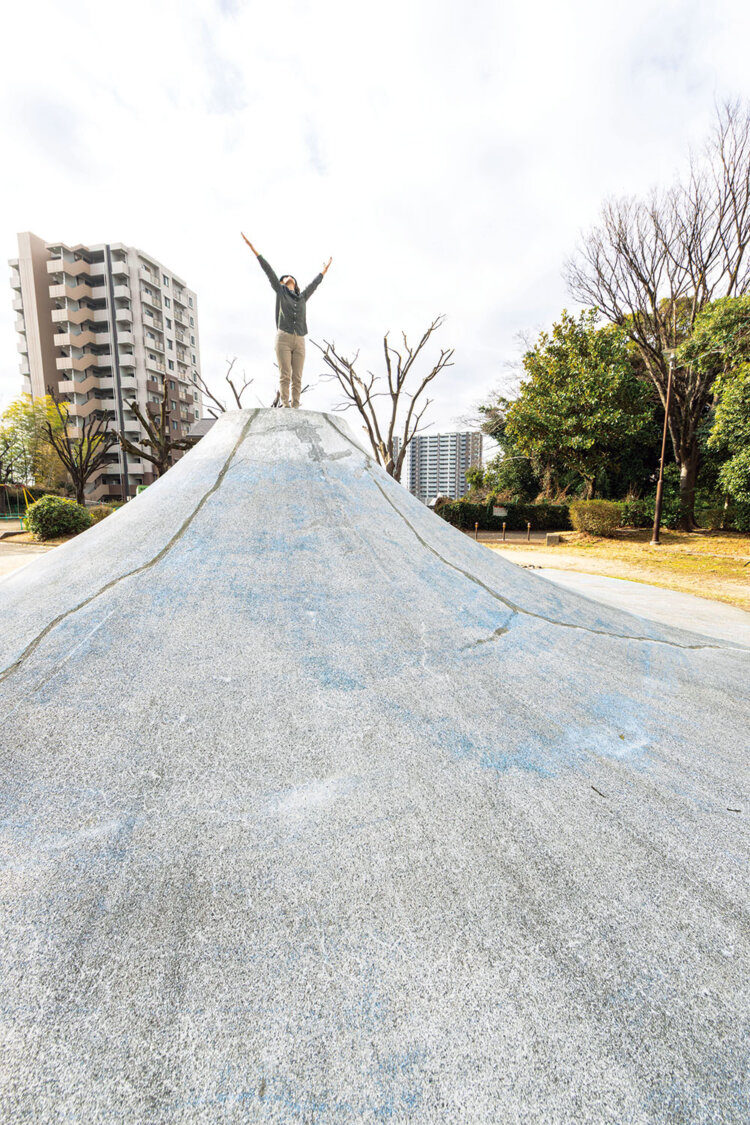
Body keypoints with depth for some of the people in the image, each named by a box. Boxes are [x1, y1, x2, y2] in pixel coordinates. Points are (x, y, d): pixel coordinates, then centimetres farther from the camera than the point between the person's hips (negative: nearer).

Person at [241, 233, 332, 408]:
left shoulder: (303, 297, 24)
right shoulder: (280, 291, 17)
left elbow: (315, 282, 39)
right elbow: (268, 270, 16)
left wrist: (326, 268, 54)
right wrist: (252, 247, 16)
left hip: (299, 342, 3)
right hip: (283, 338, -3)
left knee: (297, 378, -4)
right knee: (285, 375, -10)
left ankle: (295, 408, -5)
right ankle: (285, 406, -12)